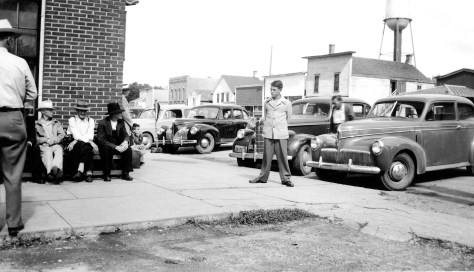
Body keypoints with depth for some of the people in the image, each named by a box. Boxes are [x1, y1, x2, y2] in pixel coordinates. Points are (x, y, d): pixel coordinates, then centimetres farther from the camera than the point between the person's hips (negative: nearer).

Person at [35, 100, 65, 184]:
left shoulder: (57, 123, 26)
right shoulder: (36, 124, 16)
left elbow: (62, 134, 11)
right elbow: (35, 138, 3)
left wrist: (54, 140, -8)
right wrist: (46, 140, -10)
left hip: (55, 145, 2)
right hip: (43, 146, -1)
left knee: (59, 149, -34)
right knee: (48, 151, -36)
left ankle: (55, 167, -58)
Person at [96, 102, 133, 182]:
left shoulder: (121, 122, 4)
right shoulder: (102, 123, -13)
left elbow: (125, 134, 5)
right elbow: (101, 140, -19)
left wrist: (125, 141, -22)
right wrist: (115, 147, -29)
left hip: (118, 146, 4)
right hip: (106, 146, -4)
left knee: (128, 149, -24)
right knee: (106, 148, -37)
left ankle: (125, 173, -15)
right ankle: (106, 174, -23)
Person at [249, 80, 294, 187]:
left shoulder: (287, 103, 3)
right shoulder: (266, 102, 10)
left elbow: (289, 118, 12)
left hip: (281, 134, -2)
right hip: (268, 134, 2)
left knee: (282, 156, -4)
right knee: (267, 156, 5)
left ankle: (285, 178, 3)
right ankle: (263, 177, 14)